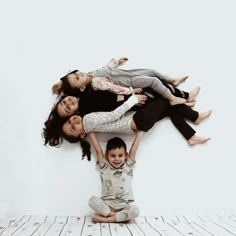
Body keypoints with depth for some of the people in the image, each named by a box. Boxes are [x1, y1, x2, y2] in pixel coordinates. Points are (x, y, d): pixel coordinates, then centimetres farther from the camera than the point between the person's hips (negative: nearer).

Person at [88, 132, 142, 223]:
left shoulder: (128, 167, 6)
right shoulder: (104, 167, 4)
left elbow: (133, 150, 3)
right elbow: (98, 150, 2)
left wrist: (140, 131, 6)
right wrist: (91, 131, 4)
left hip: (124, 206, 0)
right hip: (107, 205, 0)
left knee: (135, 210, -31)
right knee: (93, 200, -28)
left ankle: (105, 219, -22)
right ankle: (117, 216, -20)